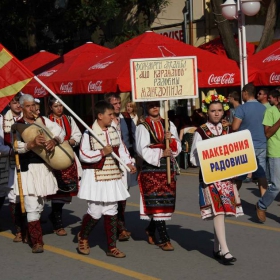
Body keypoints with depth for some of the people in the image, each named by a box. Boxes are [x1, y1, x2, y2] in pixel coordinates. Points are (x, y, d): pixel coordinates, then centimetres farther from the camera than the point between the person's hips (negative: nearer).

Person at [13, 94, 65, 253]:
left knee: (40, 205, 14)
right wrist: (32, 144, -35)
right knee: (32, 205, -8)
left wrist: (54, 140, -21)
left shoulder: (43, 120, 8)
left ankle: (31, 231, 33)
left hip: (44, 167, 4)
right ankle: (37, 241, -4)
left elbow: (60, 131, 0)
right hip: (28, 169, -4)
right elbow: (16, 146, -16)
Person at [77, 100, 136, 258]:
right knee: (95, 212, -4)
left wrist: (128, 163, 2)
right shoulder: (89, 133, -12)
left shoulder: (114, 131, 6)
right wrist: (102, 153, -21)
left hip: (112, 178, 6)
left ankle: (112, 247, 15)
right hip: (95, 178, -6)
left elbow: (121, 149, 16)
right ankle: (83, 238, 25)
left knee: (111, 212, 8)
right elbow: (84, 155, -14)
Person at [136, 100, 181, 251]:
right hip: (151, 168, -5)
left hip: (168, 167, 5)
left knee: (167, 201, 6)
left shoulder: (169, 125, 13)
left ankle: (151, 229, 28)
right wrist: (160, 154, -14)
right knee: (157, 202, -9)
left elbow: (178, 147, 10)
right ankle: (164, 239, -8)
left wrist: (171, 139, -10)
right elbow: (142, 149, -8)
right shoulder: (143, 127, 0)